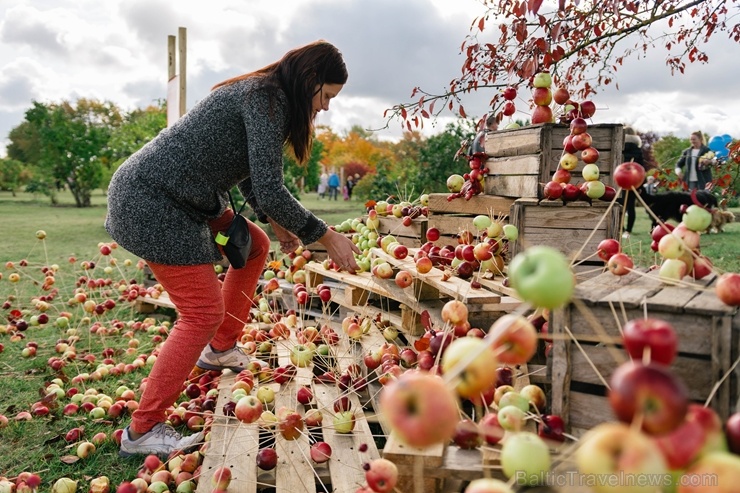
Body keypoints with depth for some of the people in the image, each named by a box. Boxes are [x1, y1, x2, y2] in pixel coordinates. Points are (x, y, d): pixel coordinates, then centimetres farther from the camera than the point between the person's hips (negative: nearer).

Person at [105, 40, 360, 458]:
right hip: (149, 202, -10)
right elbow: (270, 190, -24)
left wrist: (276, 222, 13)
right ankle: (143, 430, 1)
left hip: (185, 201, 10)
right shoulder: (267, 99, -18)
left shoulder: (264, 95, 12)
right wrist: (328, 238, -16)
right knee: (204, 312, -10)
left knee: (255, 247, 18)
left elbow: (248, 174, 21)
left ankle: (220, 349, 29)